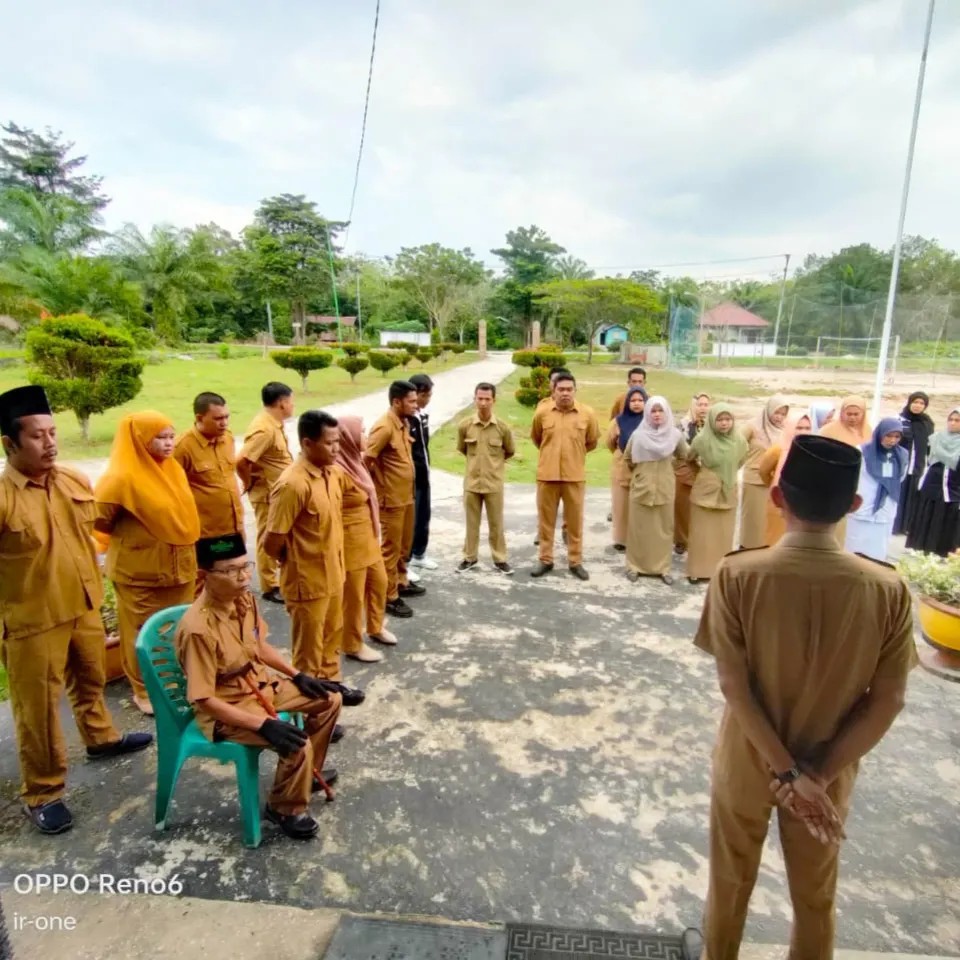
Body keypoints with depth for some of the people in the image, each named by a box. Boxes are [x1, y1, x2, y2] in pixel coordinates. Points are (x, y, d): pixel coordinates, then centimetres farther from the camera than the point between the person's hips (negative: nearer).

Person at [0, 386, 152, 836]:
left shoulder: (76, 482, -1)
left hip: (83, 607, 6)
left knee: (90, 680, 25)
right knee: (38, 709, 8)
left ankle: (101, 738, 49)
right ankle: (41, 793, 25)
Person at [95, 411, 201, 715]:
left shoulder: (172, 469, 5)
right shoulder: (122, 477, -19)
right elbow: (99, 521, -14)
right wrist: (131, 539, -4)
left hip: (177, 567, 7)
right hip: (141, 572, -7)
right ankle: (144, 691, 25)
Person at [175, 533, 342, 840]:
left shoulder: (244, 599, -7)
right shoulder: (198, 629, -31)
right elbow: (203, 699, -27)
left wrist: (298, 676, 3)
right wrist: (264, 725, -30)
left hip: (259, 685, 8)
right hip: (226, 708, -8)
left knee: (329, 700, 8)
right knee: (297, 746, -24)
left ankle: (308, 771, 29)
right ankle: (286, 809, 7)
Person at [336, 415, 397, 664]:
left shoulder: (354, 463, 4)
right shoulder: (339, 471, -25)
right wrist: (340, 546, -17)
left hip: (368, 536, 10)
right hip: (351, 540, -9)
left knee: (379, 582, 22)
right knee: (353, 594, 7)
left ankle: (375, 627, 44)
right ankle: (353, 645, 25)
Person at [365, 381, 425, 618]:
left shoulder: (404, 423, 8)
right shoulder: (384, 427, -21)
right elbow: (366, 460, -23)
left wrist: (408, 490, 16)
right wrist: (381, 489, -14)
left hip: (406, 496, 9)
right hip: (391, 499, -9)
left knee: (404, 545, 21)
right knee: (391, 548, 2)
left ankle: (401, 583, 38)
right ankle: (389, 597, 12)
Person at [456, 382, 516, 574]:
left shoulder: (503, 427, -9)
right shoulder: (464, 425, -8)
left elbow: (510, 452, 9)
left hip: (494, 483, -1)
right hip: (472, 481, 1)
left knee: (496, 524, 9)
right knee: (472, 522, 12)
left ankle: (500, 559, 22)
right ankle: (470, 557, 26)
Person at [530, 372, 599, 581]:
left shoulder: (587, 414, -4)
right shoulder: (542, 412, -3)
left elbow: (592, 442, 11)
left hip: (575, 475, 0)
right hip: (547, 474, 1)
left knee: (575, 520, 8)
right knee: (546, 519, 9)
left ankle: (575, 562, 21)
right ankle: (545, 560, 23)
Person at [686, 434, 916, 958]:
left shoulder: (736, 575, -24)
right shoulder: (889, 590, -18)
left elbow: (733, 685, -22)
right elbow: (887, 702, -14)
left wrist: (786, 772, -13)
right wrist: (817, 774, -10)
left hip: (748, 761, -1)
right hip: (828, 770, 1)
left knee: (730, 879, 25)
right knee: (815, 894, 27)